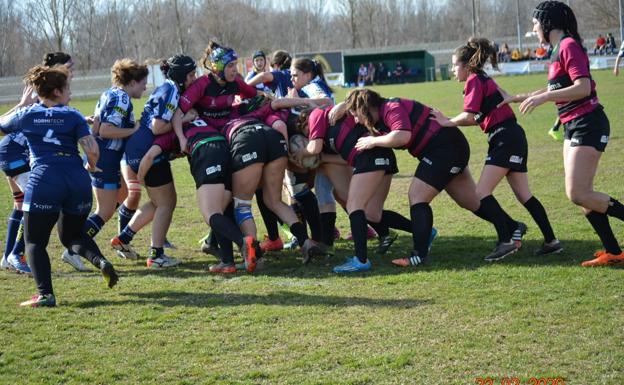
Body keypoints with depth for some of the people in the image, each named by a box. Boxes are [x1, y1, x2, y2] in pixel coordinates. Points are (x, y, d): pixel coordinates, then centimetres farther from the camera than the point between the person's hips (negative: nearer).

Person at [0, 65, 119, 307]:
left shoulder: (27, 115, 9)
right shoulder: (73, 116, 8)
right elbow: (92, 150, -4)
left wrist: (22, 104, 38)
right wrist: (91, 167, 17)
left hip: (43, 182, -2)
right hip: (78, 182, 3)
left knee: (35, 242, 6)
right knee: (72, 234, 24)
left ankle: (45, 294, -10)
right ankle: (100, 261, -3)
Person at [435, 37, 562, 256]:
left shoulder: (474, 81, -7)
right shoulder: (483, 80, 21)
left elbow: (469, 116, -19)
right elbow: (478, 118, 17)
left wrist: (448, 122, -5)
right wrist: (449, 122, 11)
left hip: (505, 139, -10)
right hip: (514, 138, 10)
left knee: (481, 194, -13)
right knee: (524, 195, 8)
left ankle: (513, 229, -18)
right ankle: (551, 241, 8)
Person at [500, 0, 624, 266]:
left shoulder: (569, 46, -14)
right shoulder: (560, 49, 15)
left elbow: (583, 87, -25)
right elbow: (555, 89, 29)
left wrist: (543, 98, -26)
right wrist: (517, 98, 32)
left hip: (588, 125, -10)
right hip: (573, 127, 10)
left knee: (577, 194, -13)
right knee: (581, 194, 6)